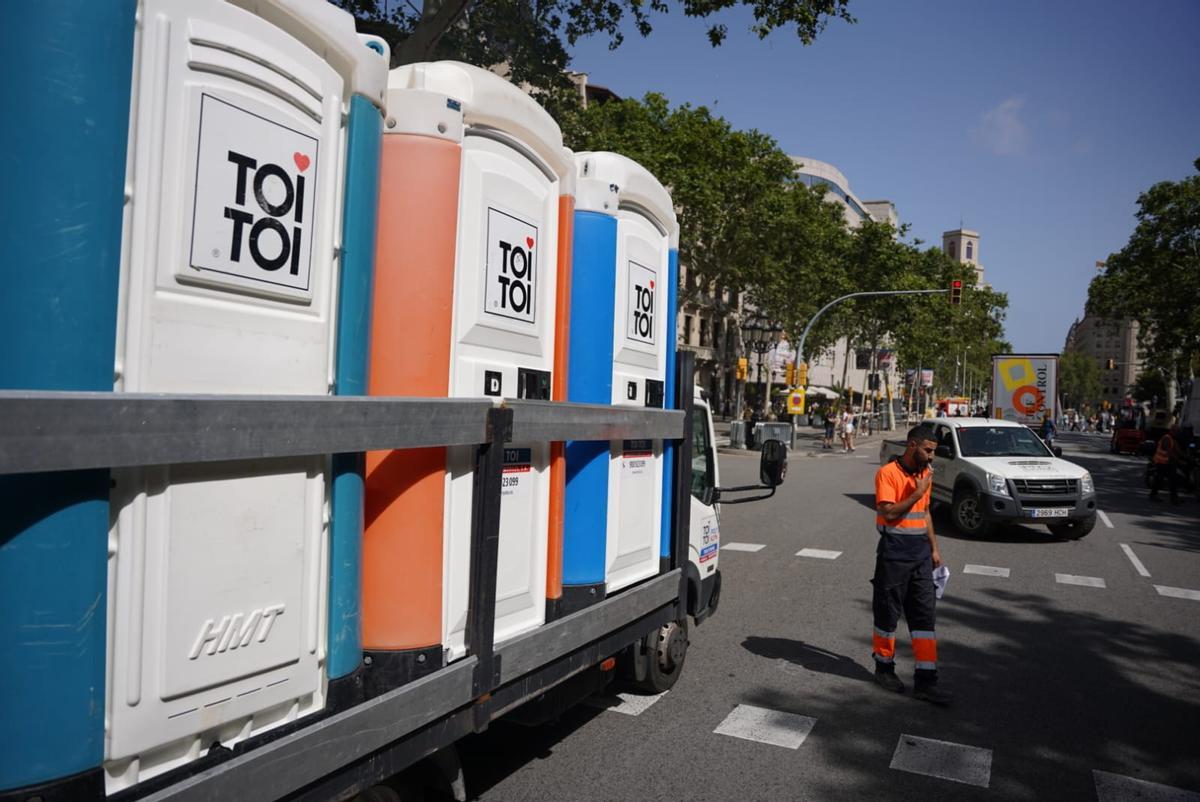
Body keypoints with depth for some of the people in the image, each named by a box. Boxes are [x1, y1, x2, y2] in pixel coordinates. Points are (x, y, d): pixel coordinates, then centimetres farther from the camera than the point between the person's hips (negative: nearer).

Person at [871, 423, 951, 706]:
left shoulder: (925, 472, 10)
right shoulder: (888, 473, -12)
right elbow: (888, 512, -20)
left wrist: (934, 548, 17)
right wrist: (917, 493, -20)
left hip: (920, 553, 7)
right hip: (894, 552, -6)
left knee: (925, 616, 4)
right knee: (888, 612, 6)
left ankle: (925, 681, 7)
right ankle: (884, 667, 25)